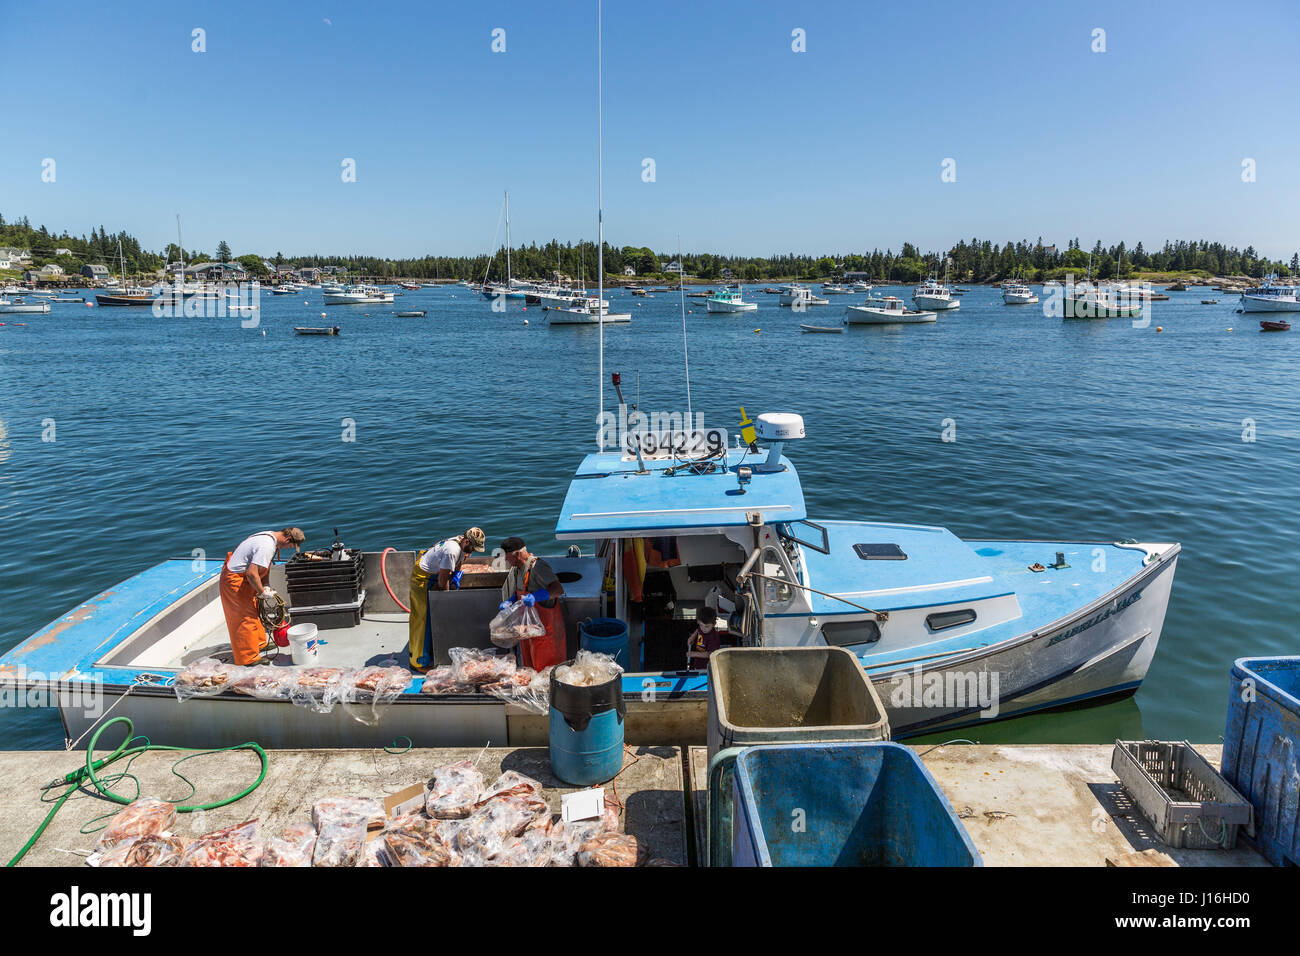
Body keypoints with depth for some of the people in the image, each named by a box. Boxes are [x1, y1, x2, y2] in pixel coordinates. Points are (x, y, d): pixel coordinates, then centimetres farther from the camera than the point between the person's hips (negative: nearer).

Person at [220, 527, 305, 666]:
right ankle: (249, 658, 7)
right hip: (235, 580, -10)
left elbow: (265, 565, 15)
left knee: (254, 612, 22)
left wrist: (265, 585, 5)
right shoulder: (267, 546, -29)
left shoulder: (269, 536, 3)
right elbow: (252, 573, -32)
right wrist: (262, 592, -19)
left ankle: (258, 644, 38)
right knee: (246, 618, -2)